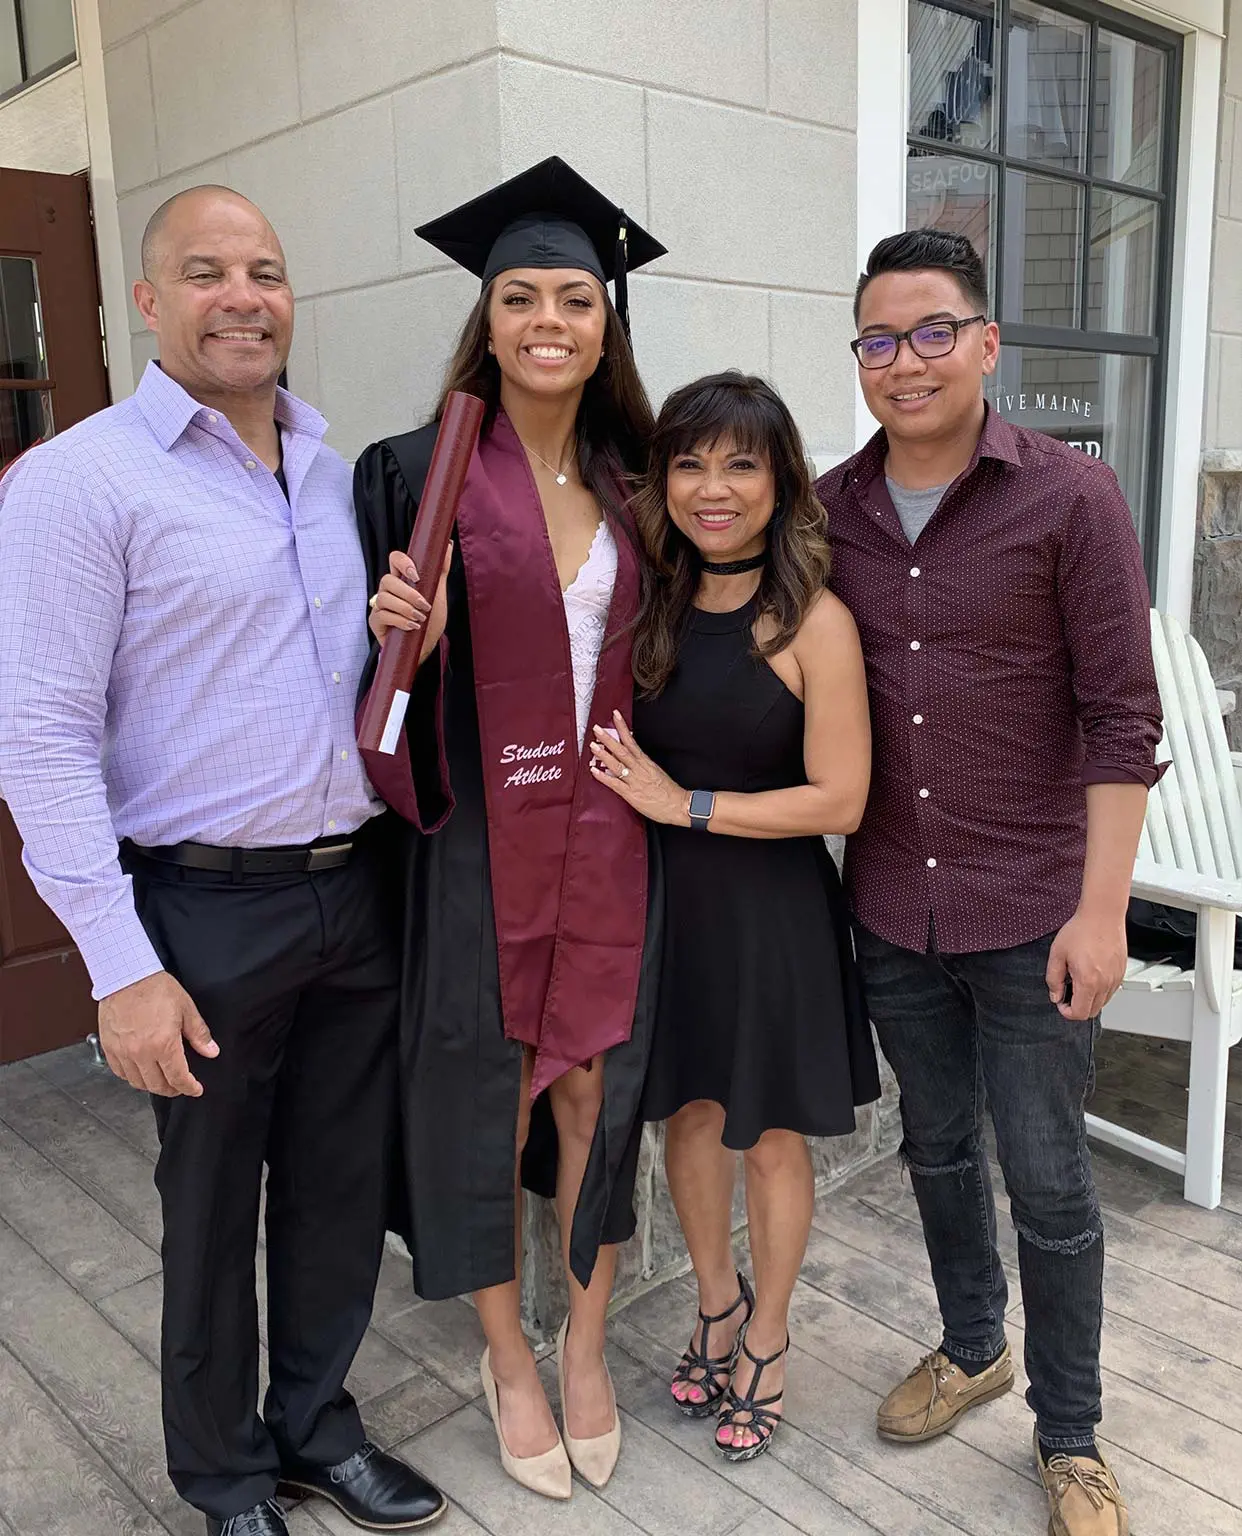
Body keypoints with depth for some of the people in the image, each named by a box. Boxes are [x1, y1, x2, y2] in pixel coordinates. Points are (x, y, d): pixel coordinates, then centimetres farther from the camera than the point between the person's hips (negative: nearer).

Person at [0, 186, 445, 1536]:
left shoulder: (336, 472, 10)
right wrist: (122, 968, -17)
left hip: (356, 893, 6)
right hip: (209, 915, -5)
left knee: (343, 1186, 17)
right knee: (213, 1208, 13)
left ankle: (317, 1427, 41)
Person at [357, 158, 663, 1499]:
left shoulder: (629, 482, 7)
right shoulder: (415, 475, -4)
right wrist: (397, 633, -24)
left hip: (607, 838, 3)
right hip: (479, 839, -3)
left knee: (595, 1084, 12)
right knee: (487, 1091, 9)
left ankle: (585, 1344, 35)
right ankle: (508, 1361, 33)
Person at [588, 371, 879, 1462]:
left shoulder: (813, 620, -15)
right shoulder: (653, 604, 0)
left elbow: (838, 799, -16)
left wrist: (686, 805, -16)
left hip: (771, 908, -4)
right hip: (667, 899, 4)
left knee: (771, 1133, 13)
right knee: (689, 1112, 19)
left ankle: (767, 1337, 38)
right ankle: (717, 1302, 45)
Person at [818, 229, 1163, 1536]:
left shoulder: (1069, 498, -9)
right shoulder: (828, 510, 2)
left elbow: (1120, 716, -10)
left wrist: (1102, 907, -14)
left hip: (1029, 912, -4)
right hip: (889, 904, 4)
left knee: (1046, 1180, 8)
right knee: (936, 1148, 20)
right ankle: (972, 1349, 45)